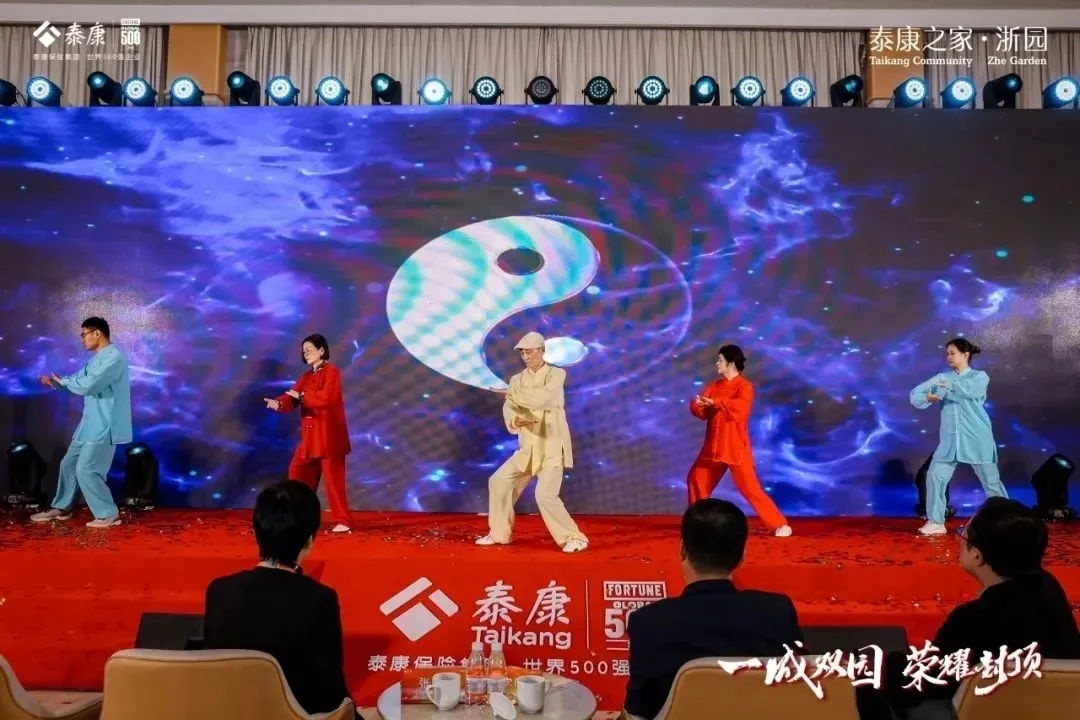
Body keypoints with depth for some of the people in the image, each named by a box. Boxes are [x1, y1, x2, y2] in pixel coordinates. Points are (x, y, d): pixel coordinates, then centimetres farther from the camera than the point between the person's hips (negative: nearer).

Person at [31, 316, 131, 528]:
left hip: (104, 427, -10)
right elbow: (78, 380, 21)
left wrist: (62, 380, -8)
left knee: (86, 470, -10)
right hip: (90, 425, 10)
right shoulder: (96, 359, 15)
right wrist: (55, 382, 3)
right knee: (68, 463, 16)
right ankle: (62, 508, 30)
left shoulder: (114, 357, -19)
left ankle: (109, 514, 0)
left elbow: (87, 385, -25)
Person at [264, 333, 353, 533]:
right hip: (310, 435, 9)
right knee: (298, 472, 13)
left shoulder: (331, 371, -7)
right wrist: (279, 403, -15)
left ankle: (343, 520, -6)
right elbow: (293, 398, 5)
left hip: (329, 434, -8)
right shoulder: (307, 376, 16)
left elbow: (326, 397, -21)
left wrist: (302, 396, -15)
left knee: (332, 476, -10)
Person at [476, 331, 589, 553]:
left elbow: (543, 398, -27)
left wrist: (513, 393, -16)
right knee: (498, 482, 7)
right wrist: (516, 421, -33)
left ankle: (574, 538, -2)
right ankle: (499, 533, 22)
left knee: (545, 495, -18)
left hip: (552, 448, -6)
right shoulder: (517, 379, 6)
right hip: (528, 449, 6)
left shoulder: (556, 374, -8)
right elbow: (508, 409, -9)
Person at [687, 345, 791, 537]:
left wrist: (716, 403, -30)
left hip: (736, 448, -7)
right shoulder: (715, 385, 9)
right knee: (696, 478, 11)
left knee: (750, 488, -9)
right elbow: (703, 412, 3)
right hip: (714, 446, 7)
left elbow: (740, 407, -29)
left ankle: (780, 524, 0)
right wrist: (697, 405, -19)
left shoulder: (744, 387, -9)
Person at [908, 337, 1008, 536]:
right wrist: (927, 397, -20)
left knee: (991, 481, 5)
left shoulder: (980, 376, 0)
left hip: (976, 438, -3)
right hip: (950, 440, 3)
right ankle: (935, 522, 5)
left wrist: (948, 385, -16)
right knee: (934, 475, -4)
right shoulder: (942, 378, 8)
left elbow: (969, 390, -24)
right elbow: (915, 394, 0)